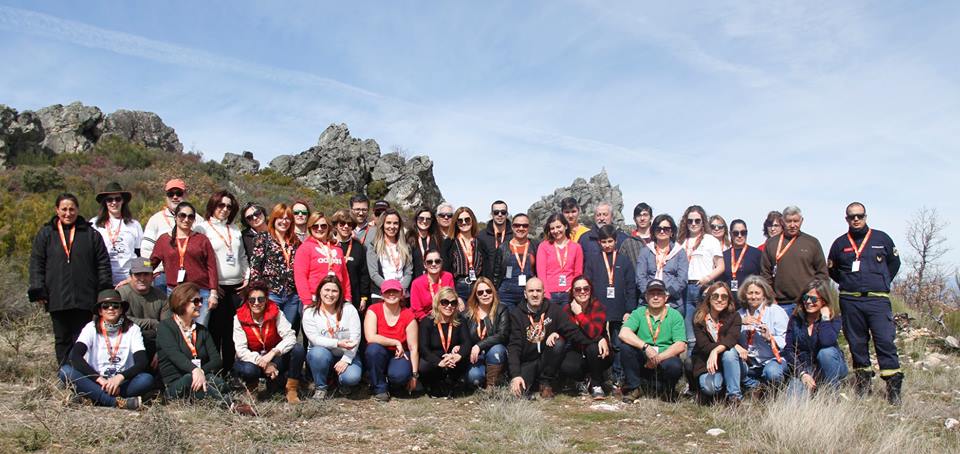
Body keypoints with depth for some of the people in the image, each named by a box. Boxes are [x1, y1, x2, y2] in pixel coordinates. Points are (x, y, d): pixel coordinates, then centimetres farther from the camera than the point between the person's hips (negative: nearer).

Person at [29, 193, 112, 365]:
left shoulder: (91, 233, 7)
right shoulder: (46, 234, 8)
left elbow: (103, 263, 6)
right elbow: (36, 264, 5)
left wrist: (105, 290, -1)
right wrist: (38, 291, -4)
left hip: (84, 298, -1)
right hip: (57, 298, 1)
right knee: (62, 340, 8)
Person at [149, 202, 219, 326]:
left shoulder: (202, 239, 8)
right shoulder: (164, 239, 12)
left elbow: (211, 266, 4)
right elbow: (151, 263, 13)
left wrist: (213, 293, -1)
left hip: (201, 293, -1)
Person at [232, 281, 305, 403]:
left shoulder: (275, 313, -11)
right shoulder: (239, 318, -13)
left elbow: (290, 337, -22)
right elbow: (241, 350, -17)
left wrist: (272, 353, -36)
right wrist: (261, 362, -30)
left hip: (275, 359, 1)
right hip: (253, 359, -1)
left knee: (298, 349, -27)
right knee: (247, 370, -37)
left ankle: (291, 390, -11)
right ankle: (252, 385, 2)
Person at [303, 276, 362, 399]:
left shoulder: (349, 309, -2)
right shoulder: (310, 313, -4)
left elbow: (355, 337, -9)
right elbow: (315, 338, -15)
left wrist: (346, 359, -20)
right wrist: (338, 343, -29)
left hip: (347, 355, 0)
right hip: (323, 354, 0)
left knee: (352, 377, -30)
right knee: (318, 352, -36)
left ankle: (343, 383, 9)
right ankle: (320, 387, -10)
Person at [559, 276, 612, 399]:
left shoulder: (598, 307, -12)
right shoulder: (567, 309, -4)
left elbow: (594, 333, -28)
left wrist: (579, 314, -22)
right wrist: (600, 339, -27)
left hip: (598, 355, -1)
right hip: (577, 351, 2)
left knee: (593, 347, -36)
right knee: (565, 367, -30)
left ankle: (596, 384, -9)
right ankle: (587, 378, 6)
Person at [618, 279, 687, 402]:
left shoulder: (674, 316, 0)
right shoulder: (639, 313, 2)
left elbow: (681, 346, -11)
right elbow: (623, 333, -15)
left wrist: (658, 358, -22)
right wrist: (646, 347, -28)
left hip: (665, 359, -1)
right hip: (642, 360, 1)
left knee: (674, 366, -34)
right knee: (626, 347, -26)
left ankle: (666, 389, 2)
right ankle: (635, 387, -6)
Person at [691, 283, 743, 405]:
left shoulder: (734, 317, -4)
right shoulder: (699, 318, -4)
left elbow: (732, 338, -23)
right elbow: (703, 344, -15)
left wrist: (716, 351, -43)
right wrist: (736, 347, -23)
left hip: (729, 362, 1)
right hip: (706, 363, -1)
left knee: (729, 352, -33)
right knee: (709, 387, -31)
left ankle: (734, 395, -20)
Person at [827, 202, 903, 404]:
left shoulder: (881, 239, 7)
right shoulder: (840, 243, 10)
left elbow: (894, 262, 19)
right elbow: (831, 270, 22)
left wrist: (882, 282, 12)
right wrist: (848, 283, 13)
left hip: (878, 299, -2)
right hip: (850, 301, 2)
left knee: (885, 340, -10)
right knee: (857, 342, 7)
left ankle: (894, 386, -7)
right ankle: (862, 380, 19)